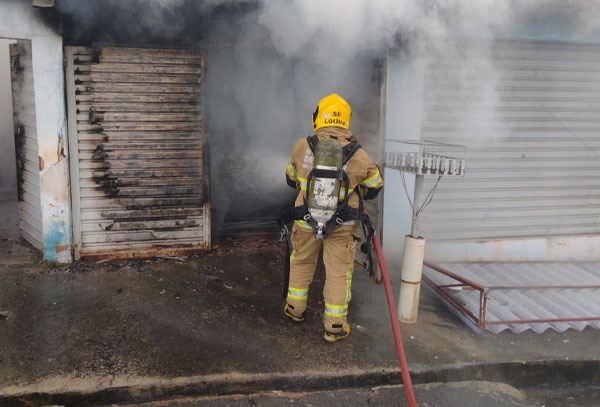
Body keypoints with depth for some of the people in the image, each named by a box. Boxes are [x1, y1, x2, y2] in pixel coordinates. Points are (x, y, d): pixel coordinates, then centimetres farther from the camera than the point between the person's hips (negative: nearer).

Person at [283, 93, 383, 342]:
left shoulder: (302, 147, -10)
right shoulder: (358, 156, -13)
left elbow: (291, 178, 8)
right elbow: (375, 186, 3)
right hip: (341, 226, -1)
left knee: (301, 262, 23)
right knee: (338, 272, 11)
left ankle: (295, 309, 39)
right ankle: (334, 327, 20)